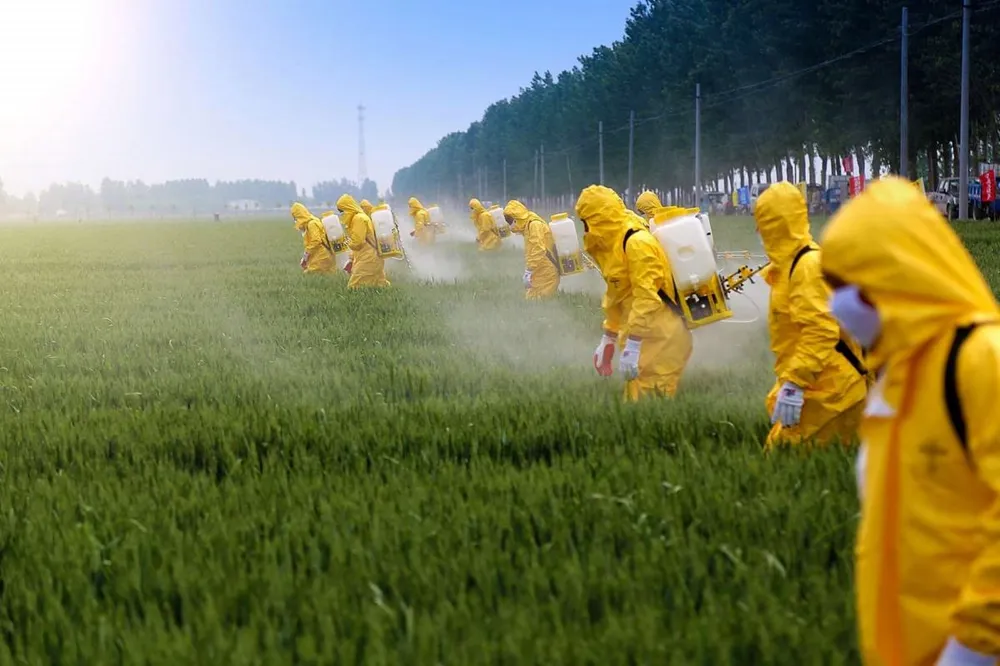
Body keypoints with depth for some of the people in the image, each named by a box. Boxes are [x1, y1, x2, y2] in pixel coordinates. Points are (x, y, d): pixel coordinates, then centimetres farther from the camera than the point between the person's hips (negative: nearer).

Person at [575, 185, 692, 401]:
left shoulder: (637, 243, -18)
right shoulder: (613, 244, 15)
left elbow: (647, 298, -24)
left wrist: (632, 347, -26)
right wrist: (608, 340, 26)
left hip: (661, 339, -10)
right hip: (645, 337, 10)